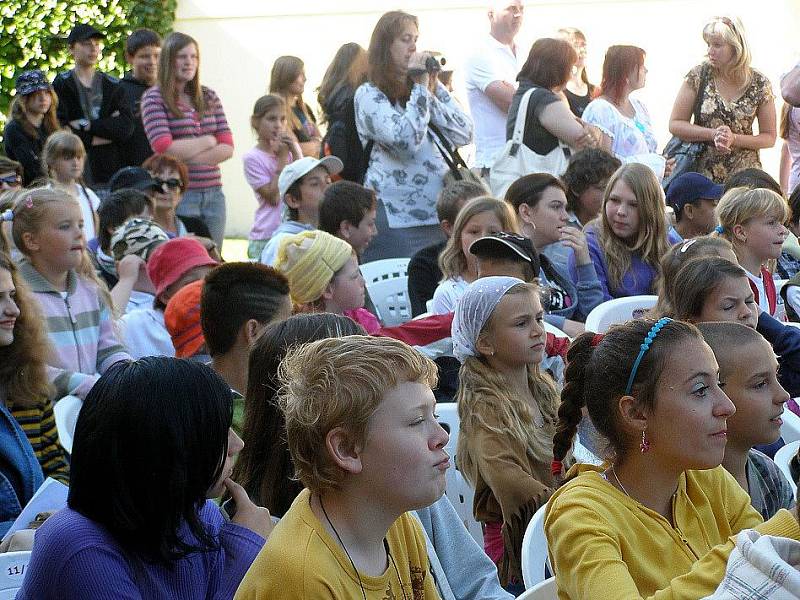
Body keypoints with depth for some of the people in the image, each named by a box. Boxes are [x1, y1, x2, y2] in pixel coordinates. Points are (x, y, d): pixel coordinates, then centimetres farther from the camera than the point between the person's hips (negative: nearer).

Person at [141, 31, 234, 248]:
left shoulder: (209, 97, 12)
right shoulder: (154, 98, -2)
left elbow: (227, 147, 5)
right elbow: (164, 149, -13)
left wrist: (188, 157, -10)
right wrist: (208, 141, -2)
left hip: (213, 194, 5)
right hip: (179, 195, -5)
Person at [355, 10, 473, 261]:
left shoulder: (432, 87, 17)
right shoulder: (369, 94, -2)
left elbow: (464, 134, 5)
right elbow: (407, 140, -16)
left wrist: (430, 90, -2)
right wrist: (420, 88, -8)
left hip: (440, 210, 5)